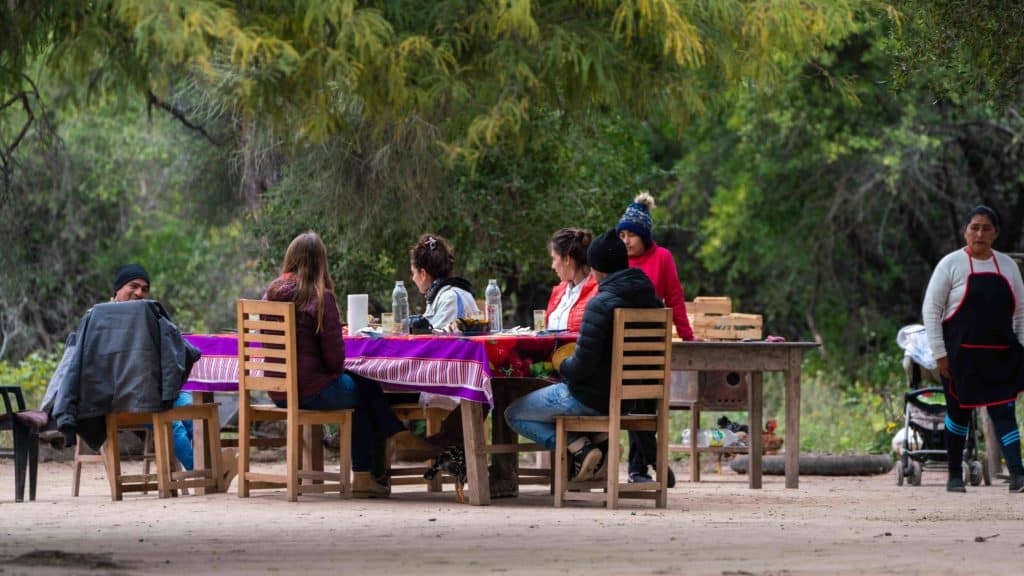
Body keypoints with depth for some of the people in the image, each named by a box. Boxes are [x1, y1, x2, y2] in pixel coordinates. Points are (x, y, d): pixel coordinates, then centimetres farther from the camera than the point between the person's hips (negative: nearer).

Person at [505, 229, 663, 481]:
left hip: (595, 398, -8)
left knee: (514, 414, 11)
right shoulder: (651, 300, 1)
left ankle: (579, 447, -7)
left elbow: (583, 364, -24)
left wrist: (563, 366, -1)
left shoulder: (601, 304, -23)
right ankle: (598, 439, 9)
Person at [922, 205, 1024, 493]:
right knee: (959, 413, 6)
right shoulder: (951, 264, -3)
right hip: (962, 355, -2)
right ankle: (955, 476, 19)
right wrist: (939, 353, -10)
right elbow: (931, 309, -4)